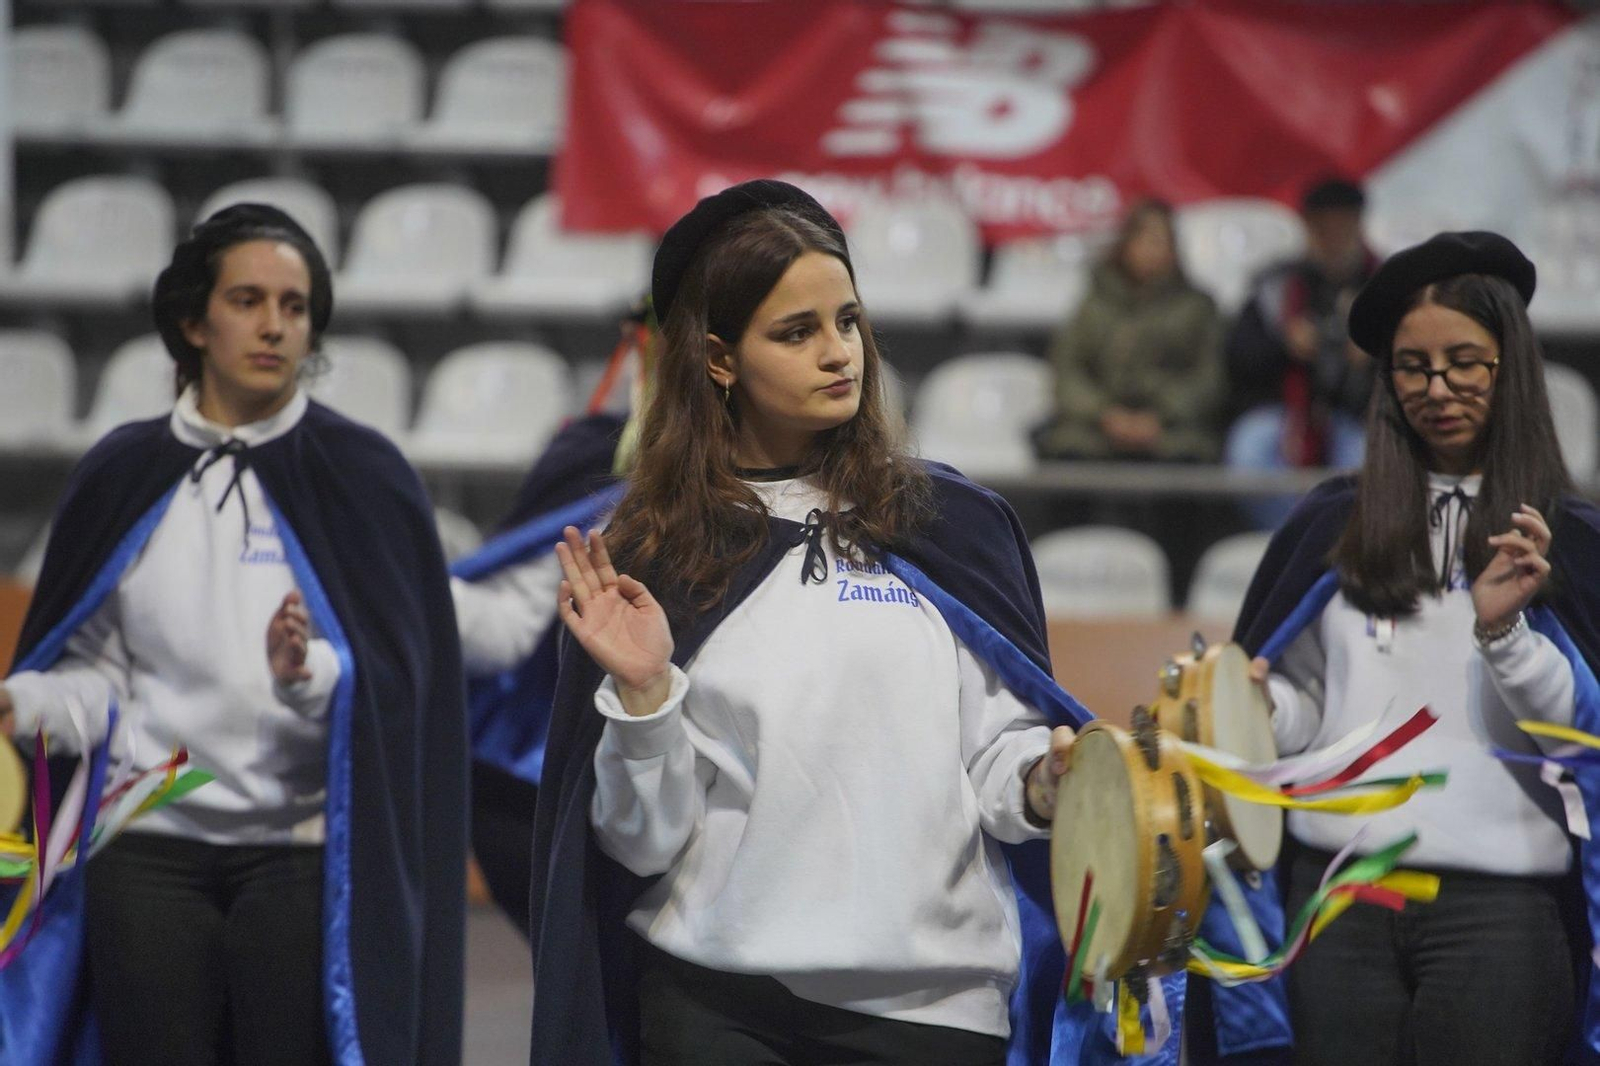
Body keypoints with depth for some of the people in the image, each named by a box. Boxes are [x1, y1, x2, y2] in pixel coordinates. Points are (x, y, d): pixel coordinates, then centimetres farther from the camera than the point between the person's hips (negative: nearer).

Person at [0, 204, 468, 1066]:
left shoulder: (360, 478, 1)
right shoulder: (124, 478, 7)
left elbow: (397, 682, -5)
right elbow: (99, 671, 8)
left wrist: (309, 671, -25)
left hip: (303, 859, -2)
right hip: (148, 852, 2)